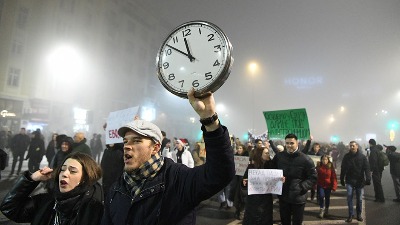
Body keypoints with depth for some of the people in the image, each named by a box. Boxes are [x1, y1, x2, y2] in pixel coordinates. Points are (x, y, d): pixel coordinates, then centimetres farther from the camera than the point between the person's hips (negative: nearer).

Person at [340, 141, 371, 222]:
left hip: (360, 181, 0)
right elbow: (343, 169, 4)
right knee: (349, 197, -5)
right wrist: (342, 179, 5)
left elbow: (367, 168, -7)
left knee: (359, 199, 10)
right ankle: (351, 214, 6)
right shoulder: (346, 156, 0)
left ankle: (359, 214, 25)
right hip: (349, 180, 0)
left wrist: (368, 179, -18)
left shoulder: (362, 157, -2)